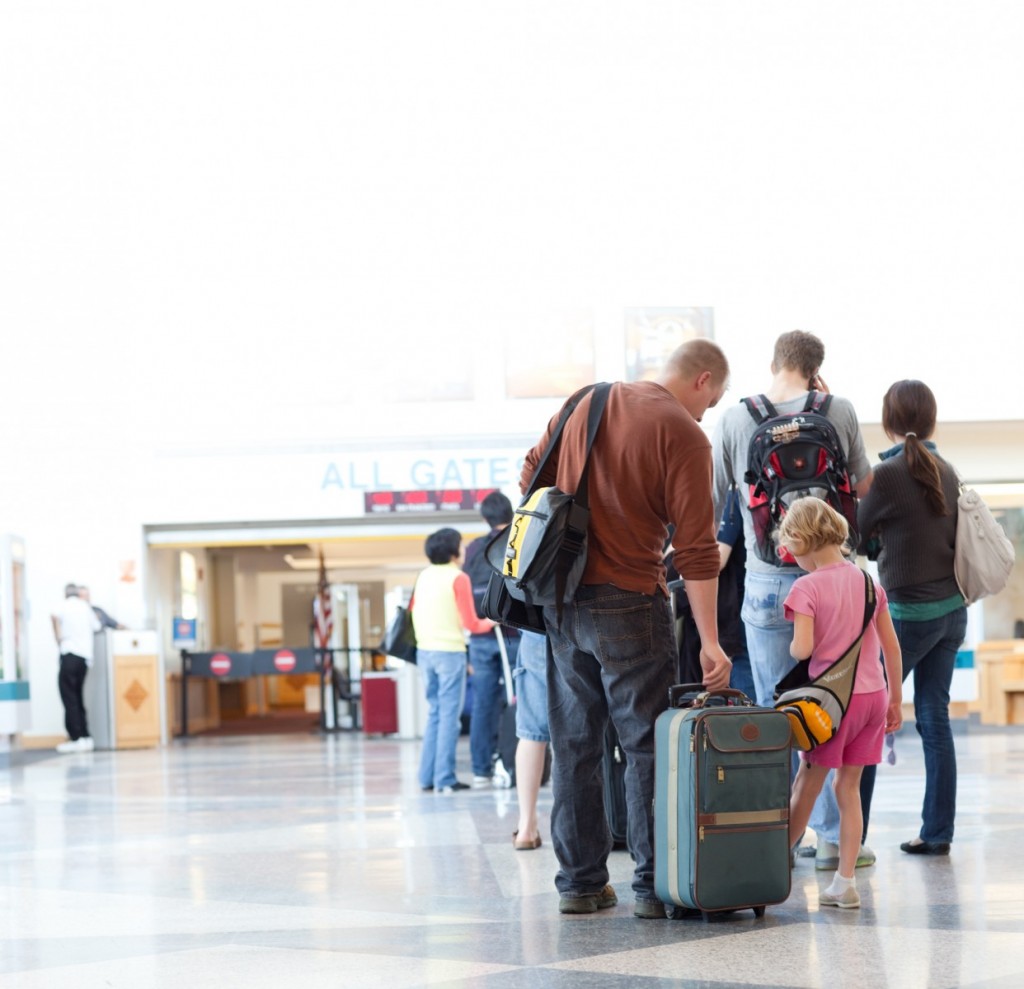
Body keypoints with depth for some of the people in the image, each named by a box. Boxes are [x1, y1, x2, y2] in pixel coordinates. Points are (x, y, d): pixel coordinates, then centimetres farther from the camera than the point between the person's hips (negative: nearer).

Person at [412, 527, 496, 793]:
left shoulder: (423, 576, 9)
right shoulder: (458, 578, -9)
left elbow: (412, 611, 16)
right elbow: (470, 624, -8)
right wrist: (490, 622, 9)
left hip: (425, 650, 6)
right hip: (450, 651, -6)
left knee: (434, 712, 15)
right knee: (449, 715, -2)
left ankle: (427, 776, 13)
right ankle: (444, 779, -4)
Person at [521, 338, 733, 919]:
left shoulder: (586, 403, 10)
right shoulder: (685, 436, -9)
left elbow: (532, 477, 17)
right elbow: (696, 549, -13)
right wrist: (710, 642, -12)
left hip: (561, 600, 6)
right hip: (628, 602, -6)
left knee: (575, 745, 10)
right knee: (647, 744, 2)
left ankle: (580, 881, 13)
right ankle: (654, 884, 1)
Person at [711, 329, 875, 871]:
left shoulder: (733, 420, -1)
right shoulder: (840, 412, -1)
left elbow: (708, 504, 5)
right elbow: (864, 486, 12)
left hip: (767, 582, 0)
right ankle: (833, 836, 8)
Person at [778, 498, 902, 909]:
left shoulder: (807, 587, -11)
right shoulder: (866, 579, 7)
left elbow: (802, 649, -21)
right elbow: (891, 645, 8)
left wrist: (792, 650, 3)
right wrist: (895, 699, 15)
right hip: (874, 694, 5)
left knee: (805, 786, 7)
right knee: (848, 787, 10)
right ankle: (845, 882, 8)